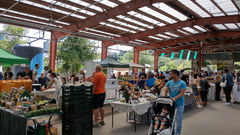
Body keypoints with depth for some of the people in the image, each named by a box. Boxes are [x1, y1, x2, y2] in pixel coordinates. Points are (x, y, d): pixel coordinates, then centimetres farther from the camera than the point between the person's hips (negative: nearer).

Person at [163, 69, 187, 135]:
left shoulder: (182, 83, -8)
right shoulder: (169, 82, 3)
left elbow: (182, 93, -16)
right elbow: (165, 91, -4)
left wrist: (175, 98, -29)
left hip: (179, 103, -3)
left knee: (179, 119, 7)